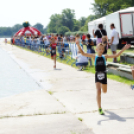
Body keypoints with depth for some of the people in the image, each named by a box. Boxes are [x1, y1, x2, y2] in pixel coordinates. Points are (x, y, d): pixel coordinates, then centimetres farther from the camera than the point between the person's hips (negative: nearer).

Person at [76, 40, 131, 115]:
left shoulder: (105, 57, 1)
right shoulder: (94, 57, -3)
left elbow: (116, 55, 1)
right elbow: (83, 53, -6)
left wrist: (124, 49, -4)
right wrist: (78, 45, -18)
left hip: (104, 75, 3)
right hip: (97, 75, -2)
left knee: (104, 91, 18)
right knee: (98, 91, -15)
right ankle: (100, 109, -10)